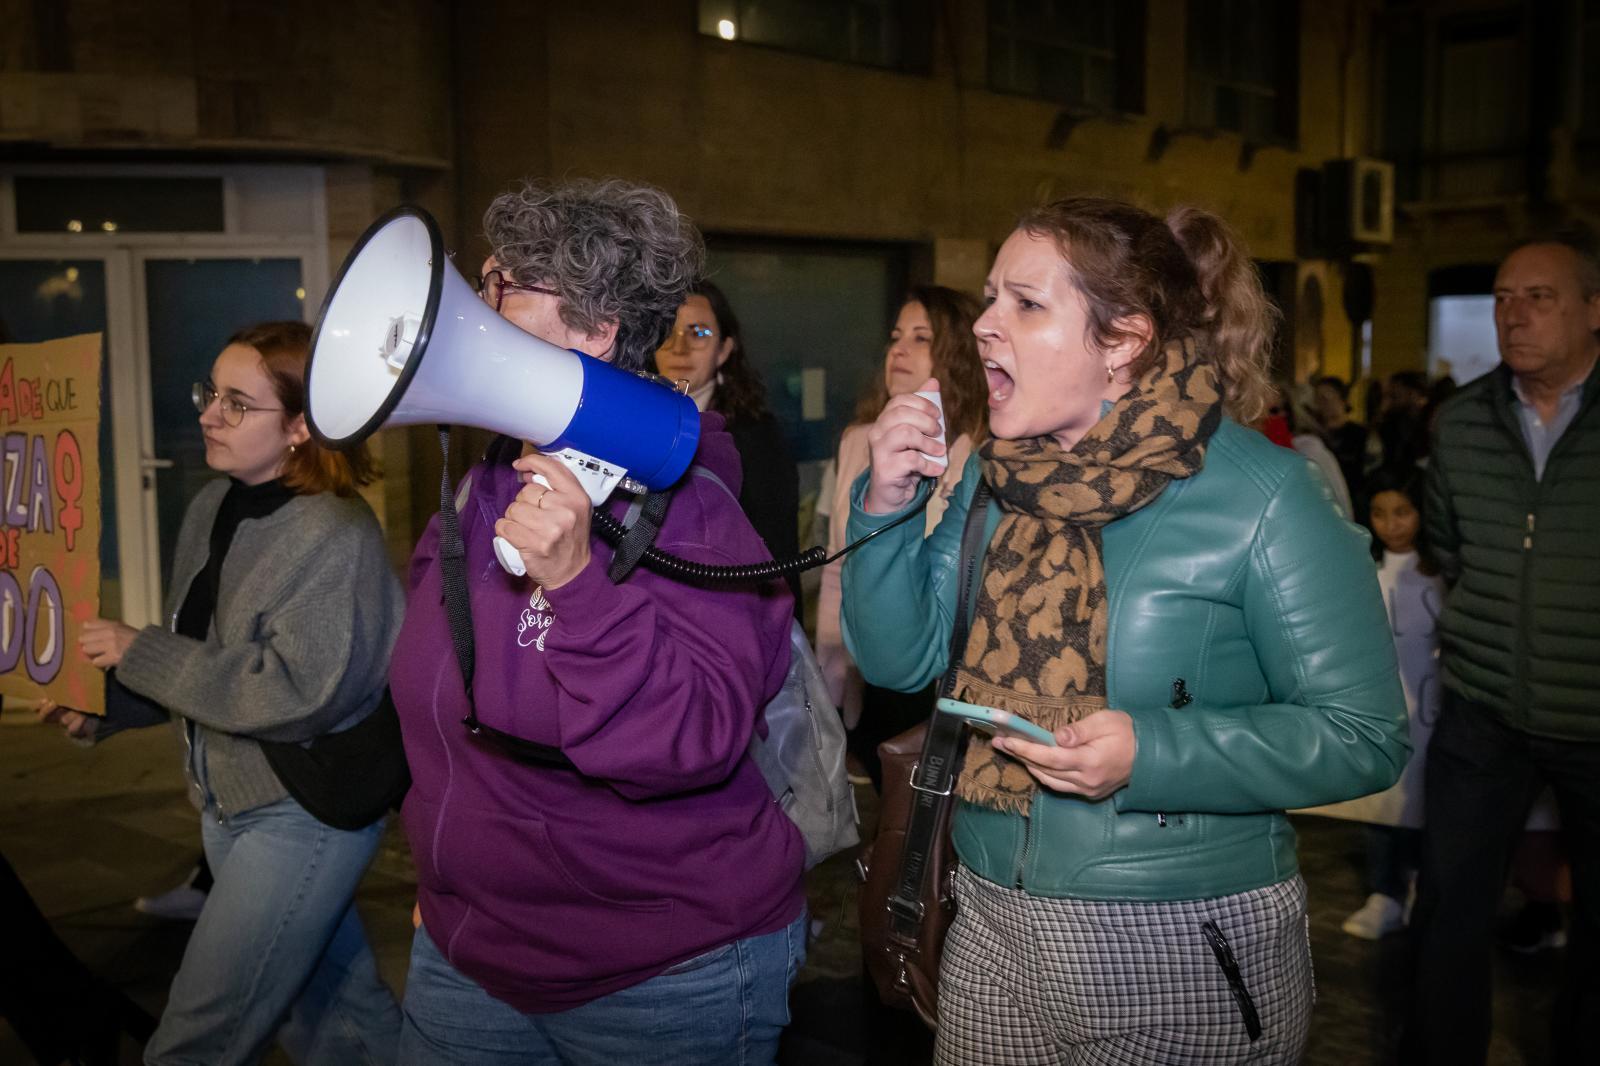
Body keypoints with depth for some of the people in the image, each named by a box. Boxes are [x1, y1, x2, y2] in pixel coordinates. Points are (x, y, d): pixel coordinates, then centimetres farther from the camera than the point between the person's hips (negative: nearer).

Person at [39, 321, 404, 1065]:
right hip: (229, 802, 8)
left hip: (306, 815, -7)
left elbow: (300, 693, -28)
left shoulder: (337, 534, -21)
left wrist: (139, 654, -22)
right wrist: (107, 707, -1)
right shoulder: (212, 507, 3)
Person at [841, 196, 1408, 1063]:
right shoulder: (993, 478, 2)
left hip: (1189, 954, -5)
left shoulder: (1261, 497, -16)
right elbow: (900, 659, 5)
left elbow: (1364, 737, -15)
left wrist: (1152, 753, -26)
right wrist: (887, 504, -9)